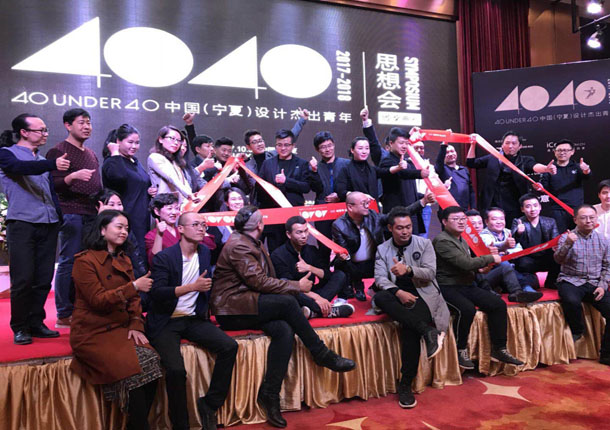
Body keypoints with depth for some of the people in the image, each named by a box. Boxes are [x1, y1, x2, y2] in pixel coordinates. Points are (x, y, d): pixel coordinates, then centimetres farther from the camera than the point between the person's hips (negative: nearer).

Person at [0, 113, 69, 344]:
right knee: (23, 278, -4)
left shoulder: (42, 159, 18)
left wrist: (58, 215, 5)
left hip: (48, 224, 5)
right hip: (22, 223, -5)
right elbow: (21, 168, -21)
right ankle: (19, 327, 10)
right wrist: (52, 165, -37)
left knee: (43, 279, 6)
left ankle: (36, 323, 17)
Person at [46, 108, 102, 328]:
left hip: (92, 214, 7)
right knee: (69, 262, -6)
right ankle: (64, 315, 0)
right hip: (71, 213, -7)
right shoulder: (58, 151, -1)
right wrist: (73, 176, -26)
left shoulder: (91, 154, 21)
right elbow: (54, 185, -10)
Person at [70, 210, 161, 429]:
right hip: (93, 332, -6)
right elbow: (98, 300, -14)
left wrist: (136, 325, -3)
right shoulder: (85, 261, -6)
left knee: (151, 361, -19)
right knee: (132, 369, -25)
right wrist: (134, 286, -21)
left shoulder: (124, 261, 15)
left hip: (121, 328, 6)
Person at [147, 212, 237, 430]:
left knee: (229, 346, -16)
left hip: (193, 319, 5)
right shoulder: (164, 257, -9)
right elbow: (157, 293, -20)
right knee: (176, 369, -27)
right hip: (166, 322, -5)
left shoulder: (205, 252, 8)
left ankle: (209, 404, -1)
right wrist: (192, 287, -26)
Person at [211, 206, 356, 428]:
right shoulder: (238, 246, -13)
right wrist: (297, 286, -15)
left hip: (250, 305, 8)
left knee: (284, 331, -19)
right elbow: (258, 281, -21)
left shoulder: (254, 244, 16)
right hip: (232, 308, -8)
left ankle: (269, 394, -16)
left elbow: (263, 279, 12)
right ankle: (323, 355, -11)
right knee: (287, 301, -25)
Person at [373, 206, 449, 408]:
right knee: (379, 297, -32)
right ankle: (427, 331, -35)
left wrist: (408, 269, -25)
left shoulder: (424, 244, 7)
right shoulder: (382, 249, 11)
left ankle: (405, 384, -21)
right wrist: (398, 292, -21)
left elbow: (430, 272, -5)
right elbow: (380, 278, -1)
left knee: (410, 326, -33)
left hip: (422, 295, -2)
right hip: (397, 295, 3)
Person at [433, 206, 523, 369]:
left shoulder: (462, 240, 19)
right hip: (447, 287, -9)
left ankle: (499, 349, 4)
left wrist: (480, 268, 9)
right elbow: (465, 263, -20)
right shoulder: (442, 241, -13)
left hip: (467, 286, 9)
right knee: (467, 309, -34)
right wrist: (491, 258, -7)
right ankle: (460, 350, -12)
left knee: (499, 304, -7)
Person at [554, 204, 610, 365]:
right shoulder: (567, 237, 0)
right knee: (572, 302, -35)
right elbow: (558, 260, -15)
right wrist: (567, 244, -33)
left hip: (594, 283, 4)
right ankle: (577, 331, -1)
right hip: (571, 281, -4)